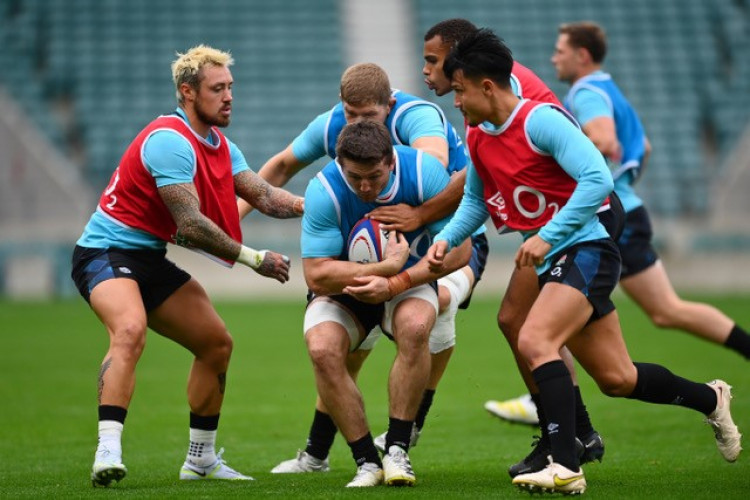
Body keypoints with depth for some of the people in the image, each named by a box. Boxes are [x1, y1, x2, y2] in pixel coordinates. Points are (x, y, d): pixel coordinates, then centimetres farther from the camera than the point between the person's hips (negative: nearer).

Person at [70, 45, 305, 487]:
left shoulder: (221, 146, 9)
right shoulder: (170, 141, -22)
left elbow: (264, 196, 0)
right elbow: (191, 226, -25)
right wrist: (255, 259, -20)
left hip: (150, 260, 10)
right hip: (107, 252, -10)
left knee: (217, 342, 12)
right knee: (130, 329, -36)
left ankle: (201, 458, 23)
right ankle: (108, 452, -44)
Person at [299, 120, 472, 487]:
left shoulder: (424, 171, -22)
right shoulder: (323, 191, -25)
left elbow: (459, 248, -20)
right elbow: (316, 274, -26)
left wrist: (397, 282, -30)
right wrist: (387, 265, -34)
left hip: (407, 281, 0)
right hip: (343, 289, 0)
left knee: (415, 327, -34)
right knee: (322, 348, -30)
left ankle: (397, 450, -20)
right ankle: (367, 461, -15)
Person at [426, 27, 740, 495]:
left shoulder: (541, 120, -18)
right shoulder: (478, 138, 7)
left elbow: (598, 180, -25)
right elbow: (476, 198, 23)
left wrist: (546, 237, -28)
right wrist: (446, 239, 6)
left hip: (586, 250, -8)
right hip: (552, 263, 8)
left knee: (534, 340, -28)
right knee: (617, 379, 11)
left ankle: (566, 468, -29)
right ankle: (711, 399, 35)